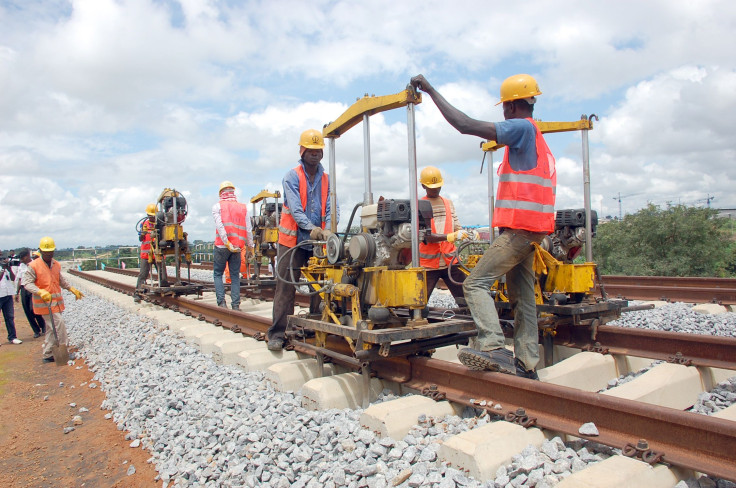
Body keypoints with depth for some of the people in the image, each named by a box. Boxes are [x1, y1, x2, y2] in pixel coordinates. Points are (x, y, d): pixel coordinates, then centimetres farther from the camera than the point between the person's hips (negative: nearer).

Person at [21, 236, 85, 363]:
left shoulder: (56, 265, 11)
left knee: (52, 328, 12)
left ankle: (47, 355, 22)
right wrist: (40, 292, -27)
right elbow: (27, 283, -12)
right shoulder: (34, 266, -10)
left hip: (57, 302, 7)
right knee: (59, 325, -12)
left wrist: (72, 289, 19)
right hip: (44, 303, -7)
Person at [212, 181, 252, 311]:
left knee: (217, 274, 9)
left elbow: (220, 226, -10)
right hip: (237, 247, 2)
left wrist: (227, 243, -13)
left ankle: (221, 302, -3)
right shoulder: (243, 208, 10)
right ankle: (236, 305, 3)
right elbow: (248, 229, 6)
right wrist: (250, 246, 13)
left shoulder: (217, 206, 2)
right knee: (235, 276, 8)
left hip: (221, 246, -2)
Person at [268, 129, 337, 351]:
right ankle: (277, 334, 1)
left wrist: (328, 230, -20)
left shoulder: (326, 179, 10)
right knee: (286, 288, -4)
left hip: (318, 242, 4)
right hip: (293, 240, -4)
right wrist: (311, 228, -30)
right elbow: (295, 208, -15)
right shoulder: (292, 177, -3)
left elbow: (331, 207, 0)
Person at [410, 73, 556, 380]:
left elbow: (465, 125, -16)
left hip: (517, 229, -10)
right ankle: (526, 364, 15)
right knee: (522, 296, 11)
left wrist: (430, 90, -8)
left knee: (476, 283, -11)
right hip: (531, 229, 10)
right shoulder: (537, 138, 22)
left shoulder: (522, 128, -9)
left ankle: (493, 348, -21)